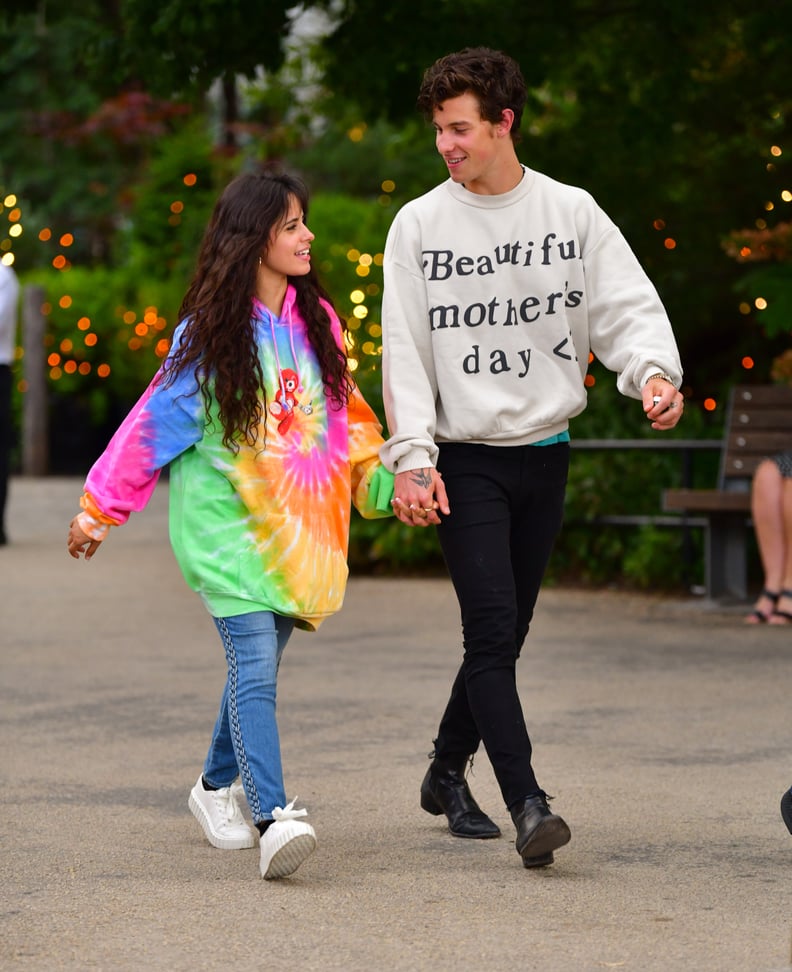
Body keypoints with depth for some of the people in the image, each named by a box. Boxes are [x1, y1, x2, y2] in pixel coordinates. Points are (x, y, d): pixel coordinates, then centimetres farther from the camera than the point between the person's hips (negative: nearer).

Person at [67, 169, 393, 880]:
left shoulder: (316, 321, 9)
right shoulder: (211, 332, -7)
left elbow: (345, 414, 18)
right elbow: (156, 421, -3)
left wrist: (383, 480, 6)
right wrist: (100, 509, 1)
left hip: (298, 525, 5)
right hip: (226, 523, -5)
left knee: (258, 668, 12)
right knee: (254, 666, -17)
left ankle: (218, 787, 33)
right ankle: (273, 819, -25)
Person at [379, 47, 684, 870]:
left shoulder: (571, 212, 4)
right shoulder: (420, 224, 0)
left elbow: (626, 305, -2)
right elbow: (405, 348, -2)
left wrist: (653, 370, -23)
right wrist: (411, 456, -11)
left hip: (544, 453, 3)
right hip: (464, 458, -2)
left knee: (505, 634, 10)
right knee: (492, 626, -14)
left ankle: (447, 772, 28)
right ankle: (527, 802, -16)